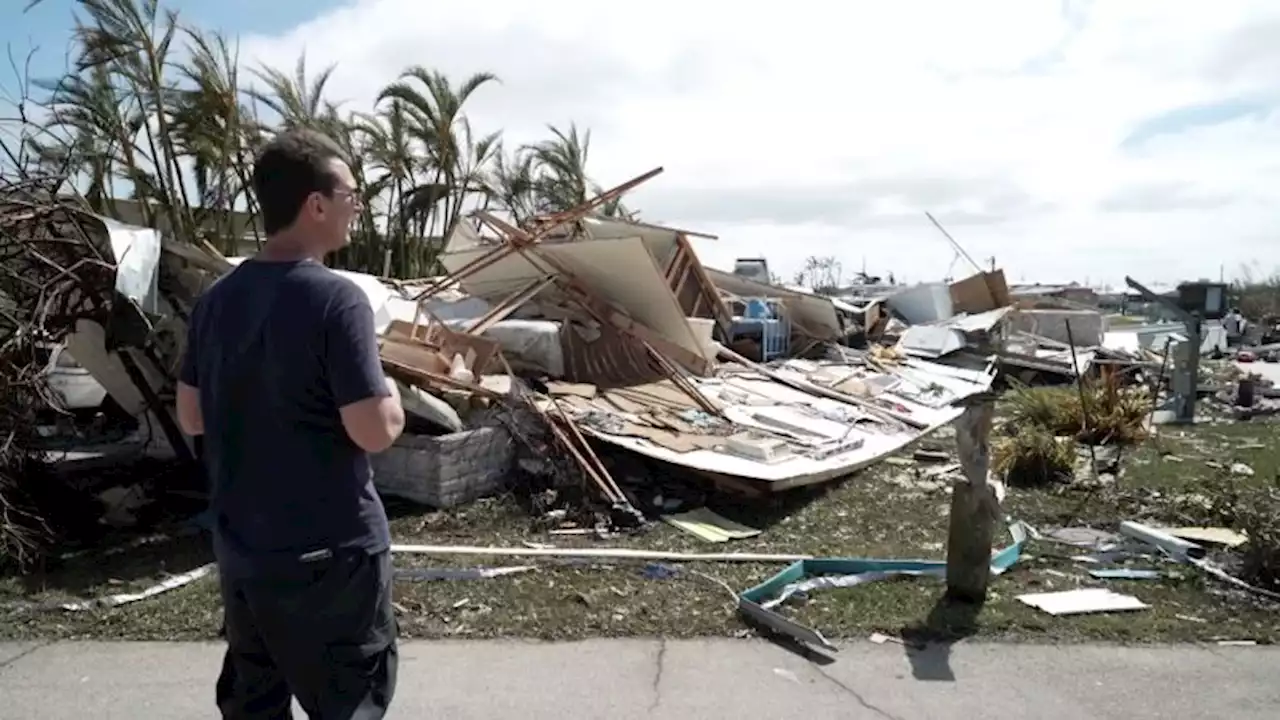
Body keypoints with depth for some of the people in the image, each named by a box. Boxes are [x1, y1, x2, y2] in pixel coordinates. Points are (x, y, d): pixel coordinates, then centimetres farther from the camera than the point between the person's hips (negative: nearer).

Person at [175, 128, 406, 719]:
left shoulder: (216, 299, 2)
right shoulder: (335, 298, -19)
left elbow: (191, 418, 11)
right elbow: (375, 431, -22)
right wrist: (390, 397, -2)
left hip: (240, 549, 7)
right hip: (329, 552, -7)